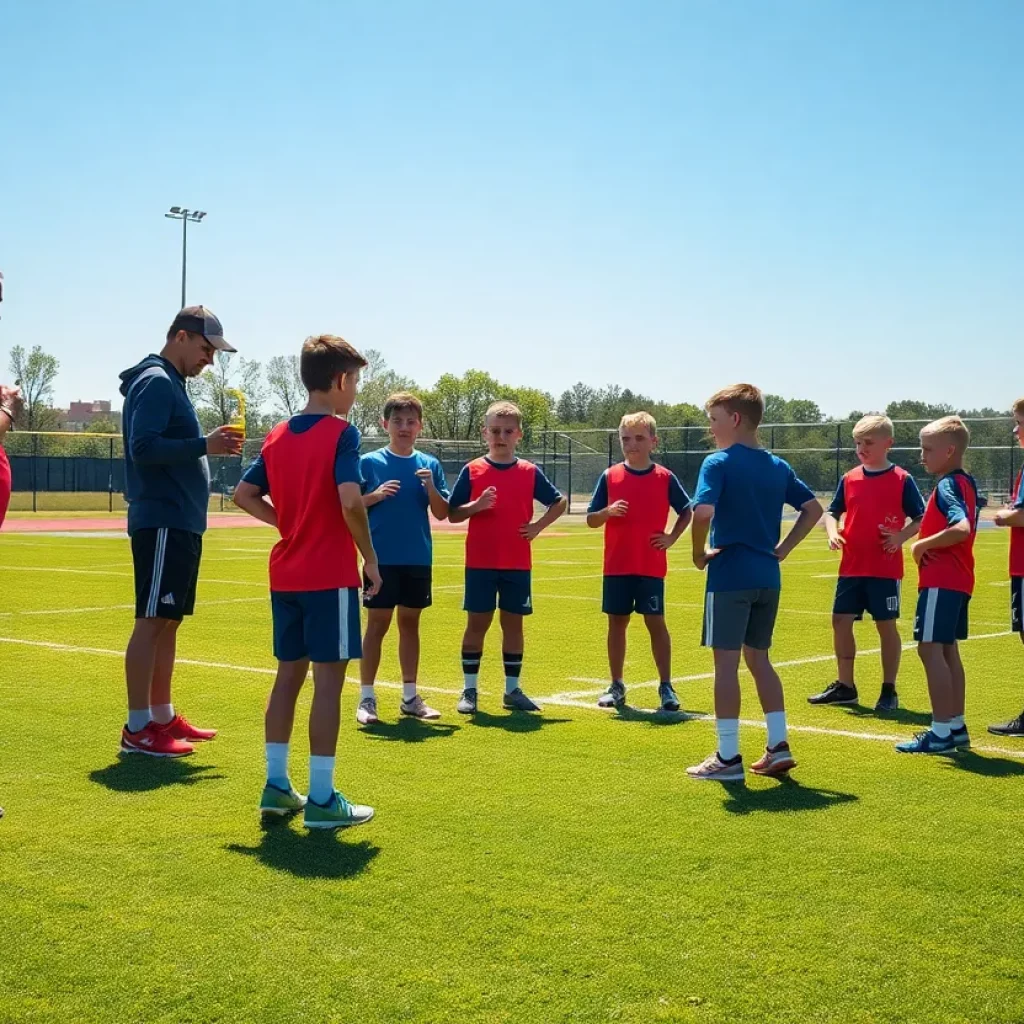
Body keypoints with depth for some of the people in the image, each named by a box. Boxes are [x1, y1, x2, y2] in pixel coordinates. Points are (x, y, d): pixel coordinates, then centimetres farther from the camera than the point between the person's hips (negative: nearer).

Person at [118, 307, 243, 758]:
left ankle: (162, 717, 21)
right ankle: (137, 729, -4)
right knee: (151, 621, -8)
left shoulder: (171, 383, 19)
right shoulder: (155, 382, -11)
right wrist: (204, 445, -21)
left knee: (169, 621, 13)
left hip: (180, 523, 10)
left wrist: (210, 447, 9)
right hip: (162, 523, -10)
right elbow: (143, 447, -21)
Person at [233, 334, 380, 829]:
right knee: (328, 679, -2)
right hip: (330, 575, -7)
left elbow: (243, 495, 12)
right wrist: (370, 558, -12)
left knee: (288, 675, 14)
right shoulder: (341, 433, -11)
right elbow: (350, 501, -23)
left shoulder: (278, 435, 10)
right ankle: (321, 799, 1)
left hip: (285, 575, 7)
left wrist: (291, 525, 12)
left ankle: (276, 785, 18)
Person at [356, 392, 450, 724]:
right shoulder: (369, 462, -1)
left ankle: (410, 696, 19)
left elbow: (442, 513, 3)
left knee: (410, 623, 11)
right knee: (377, 624, -1)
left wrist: (431, 487, -15)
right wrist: (376, 495, -17)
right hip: (381, 558, -3)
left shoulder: (429, 464, 6)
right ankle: (366, 698, 6)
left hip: (418, 559, 3)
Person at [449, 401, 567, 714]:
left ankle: (512, 689, 16)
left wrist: (538, 526, 0)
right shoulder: (472, 471, -1)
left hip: (517, 563, 2)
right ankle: (469, 690, 10)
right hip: (480, 562, -2)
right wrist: (476, 506, -19)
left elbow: (559, 502, 14)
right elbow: (453, 514, -1)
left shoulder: (529, 472, 3)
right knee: (477, 623, 1)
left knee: (513, 623, 7)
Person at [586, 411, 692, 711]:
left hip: (651, 566, -1)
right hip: (616, 566, 2)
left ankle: (666, 687, 5)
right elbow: (591, 520, 2)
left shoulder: (665, 478, -1)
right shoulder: (610, 476, 1)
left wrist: (672, 537, 0)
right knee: (617, 622, 7)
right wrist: (608, 512, -18)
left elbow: (686, 511, 13)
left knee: (655, 622, -2)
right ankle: (616, 686, 18)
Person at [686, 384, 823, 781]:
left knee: (726, 662, 0)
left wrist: (699, 553, -9)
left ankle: (728, 756, 4)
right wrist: (783, 548, 12)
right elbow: (813, 509, 14)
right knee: (758, 658, 17)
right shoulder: (779, 467, 10)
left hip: (730, 575, -7)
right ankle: (778, 746, 16)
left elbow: (702, 512, -24)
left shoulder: (719, 463, -10)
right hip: (768, 577, 7)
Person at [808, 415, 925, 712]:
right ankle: (845, 686, 19)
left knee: (886, 625, 2)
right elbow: (832, 512, 14)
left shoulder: (901, 479, -5)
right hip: (851, 567, 5)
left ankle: (889, 691, 13)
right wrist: (832, 531, -6)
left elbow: (921, 519, -4)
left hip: (885, 568, -5)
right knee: (841, 620, 6)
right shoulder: (850, 479, 6)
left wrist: (901, 536, -20)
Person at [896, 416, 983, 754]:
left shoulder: (947, 485, -15)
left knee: (930, 649, -8)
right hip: (959, 579, 10)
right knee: (947, 650, 14)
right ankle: (956, 726, 20)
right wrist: (927, 544, 10)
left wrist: (923, 544, -20)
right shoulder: (966, 483, 14)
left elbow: (962, 528, -31)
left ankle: (941, 732, -8)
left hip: (940, 580, -10)